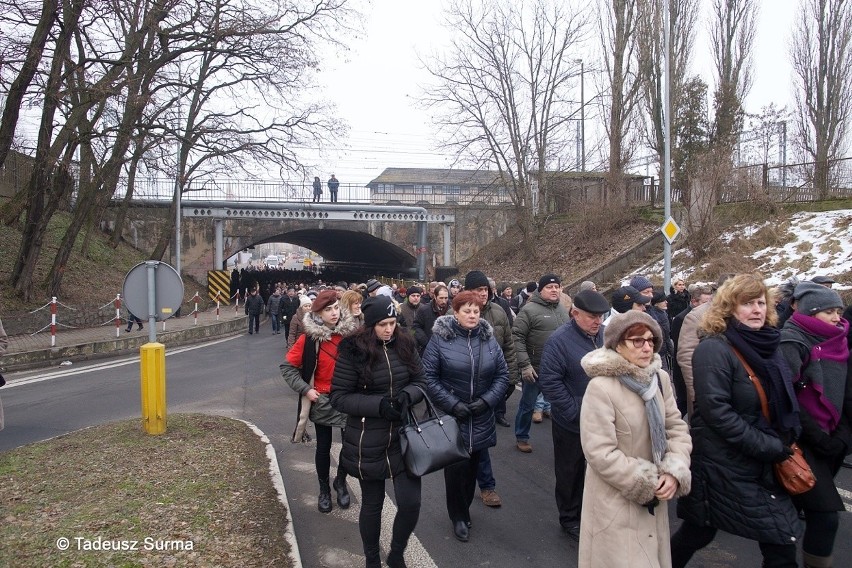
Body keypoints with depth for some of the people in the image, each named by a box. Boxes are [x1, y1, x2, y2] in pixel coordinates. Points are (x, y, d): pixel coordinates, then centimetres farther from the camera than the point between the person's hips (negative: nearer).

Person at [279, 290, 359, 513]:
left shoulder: (350, 333, -6)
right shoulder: (309, 338, -10)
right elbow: (287, 366, -3)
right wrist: (305, 389, -9)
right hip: (323, 401, -1)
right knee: (324, 447, 11)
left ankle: (340, 482, 32)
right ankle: (324, 489, 33)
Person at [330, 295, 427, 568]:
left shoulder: (405, 344, -1)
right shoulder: (353, 350, -13)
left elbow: (420, 381, 6)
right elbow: (339, 396, -12)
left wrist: (406, 396, -17)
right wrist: (379, 404, -24)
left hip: (403, 436, 3)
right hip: (368, 442, -3)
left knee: (411, 502, 0)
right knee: (372, 503, 13)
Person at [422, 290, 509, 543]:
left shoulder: (488, 338, 1)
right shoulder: (440, 338, -10)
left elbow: (502, 374, 4)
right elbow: (429, 376, -10)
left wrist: (487, 400, -10)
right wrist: (452, 404, -16)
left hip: (481, 417, 4)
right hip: (450, 416, -3)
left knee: (472, 465, 15)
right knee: (456, 466, 0)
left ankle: (464, 508, 37)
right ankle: (459, 517, 22)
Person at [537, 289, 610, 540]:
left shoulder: (607, 336, -1)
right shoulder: (559, 340, -16)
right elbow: (549, 382, -18)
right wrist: (575, 413, -18)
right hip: (573, 424, -4)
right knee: (570, 473, 13)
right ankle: (570, 519, 31)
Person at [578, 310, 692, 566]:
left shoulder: (660, 378, -2)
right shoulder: (601, 387, -23)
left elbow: (677, 428, 4)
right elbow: (601, 454, -23)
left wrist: (674, 472, -13)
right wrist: (648, 484, -16)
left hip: (654, 499, 6)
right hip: (615, 500, -6)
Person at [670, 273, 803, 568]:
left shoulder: (768, 346, 7)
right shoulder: (714, 348, -18)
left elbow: (784, 403, 18)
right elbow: (717, 411, -24)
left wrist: (784, 443, 3)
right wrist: (770, 447, -19)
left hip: (763, 463, 8)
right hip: (722, 463, -8)